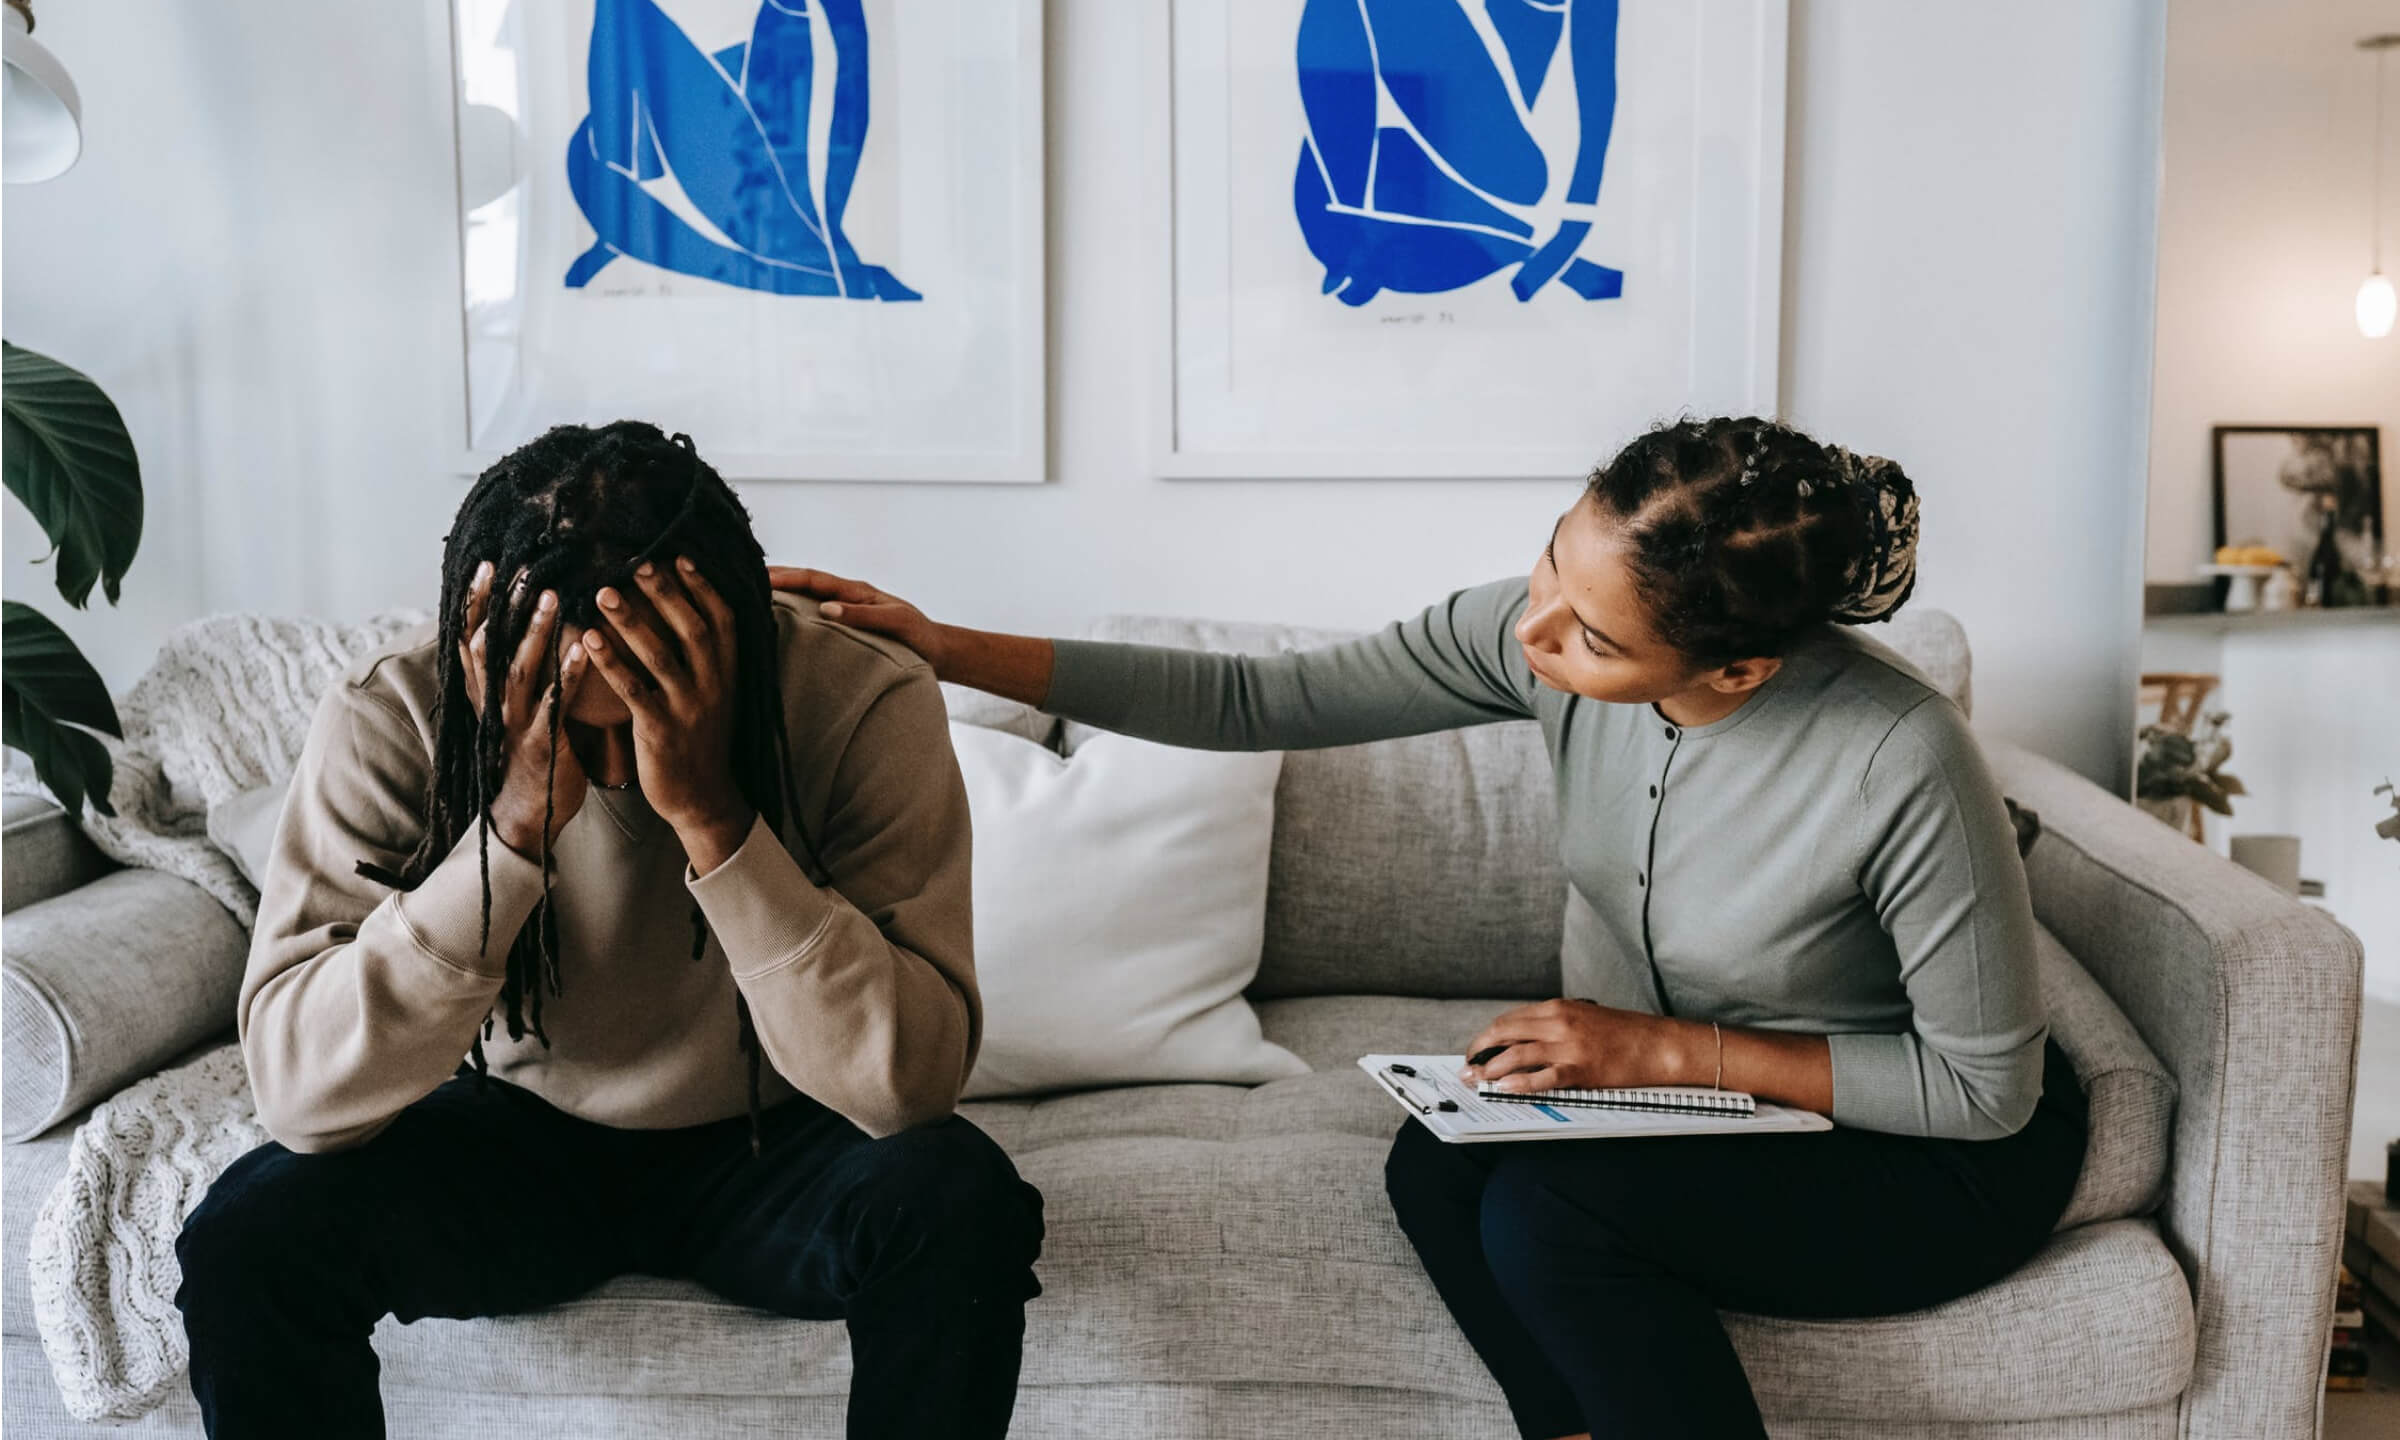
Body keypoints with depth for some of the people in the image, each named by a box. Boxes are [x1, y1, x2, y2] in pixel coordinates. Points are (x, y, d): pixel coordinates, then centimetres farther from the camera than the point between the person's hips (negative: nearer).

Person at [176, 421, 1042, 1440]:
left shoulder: (866, 704, -24)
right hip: (519, 1138, 1)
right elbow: (296, 1089, -27)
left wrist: (710, 812, -40)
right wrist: (518, 820, -38)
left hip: (773, 1147, -1)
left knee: (962, 1206, -31)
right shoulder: (388, 716, -20)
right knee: (248, 1234, -25)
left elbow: (910, 1080, -31)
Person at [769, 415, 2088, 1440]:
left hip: (1941, 1155, -5)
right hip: (1668, 1077, 5)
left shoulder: (1903, 762, -32)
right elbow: (1260, 702, -12)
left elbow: (1986, 1089, -19)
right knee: (1437, 1164, -22)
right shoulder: (1538, 633, -18)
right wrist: (950, 650, -18)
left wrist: (1662, 1050, -23)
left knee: (1545, 1209, -28)